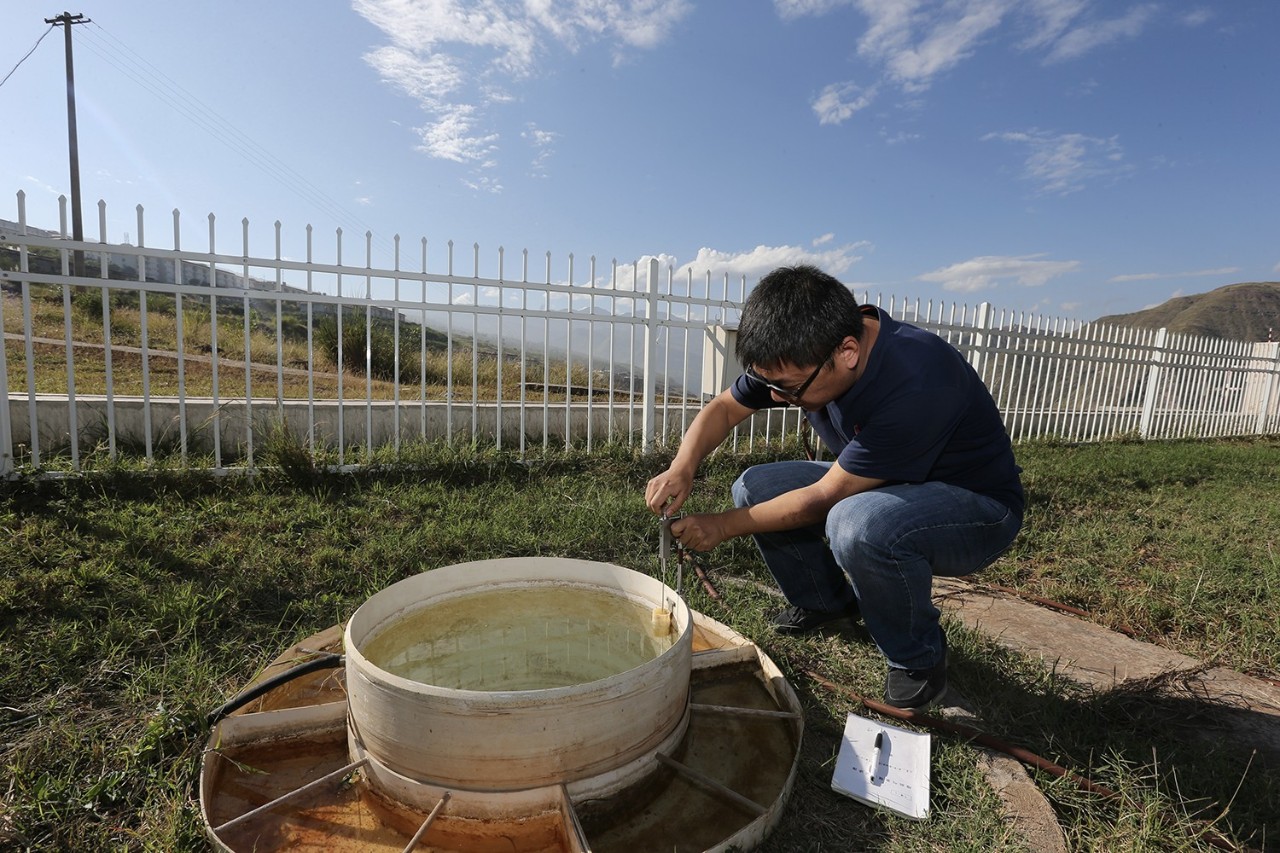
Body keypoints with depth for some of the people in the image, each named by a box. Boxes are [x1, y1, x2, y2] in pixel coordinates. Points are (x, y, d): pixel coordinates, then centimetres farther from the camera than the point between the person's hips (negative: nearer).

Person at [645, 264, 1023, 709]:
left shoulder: (915, 387, -36)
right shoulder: (803, 354, -15)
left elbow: (824, 497, -29)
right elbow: (724, 407, -3)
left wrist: (725, 526, -19)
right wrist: (682, 469, -21)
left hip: (979, 508, -6)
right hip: (882, 488, 7)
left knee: (858, 523, -38)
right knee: (754, 488, -7)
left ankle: (919, 656, -7)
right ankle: (826, 602, 15)